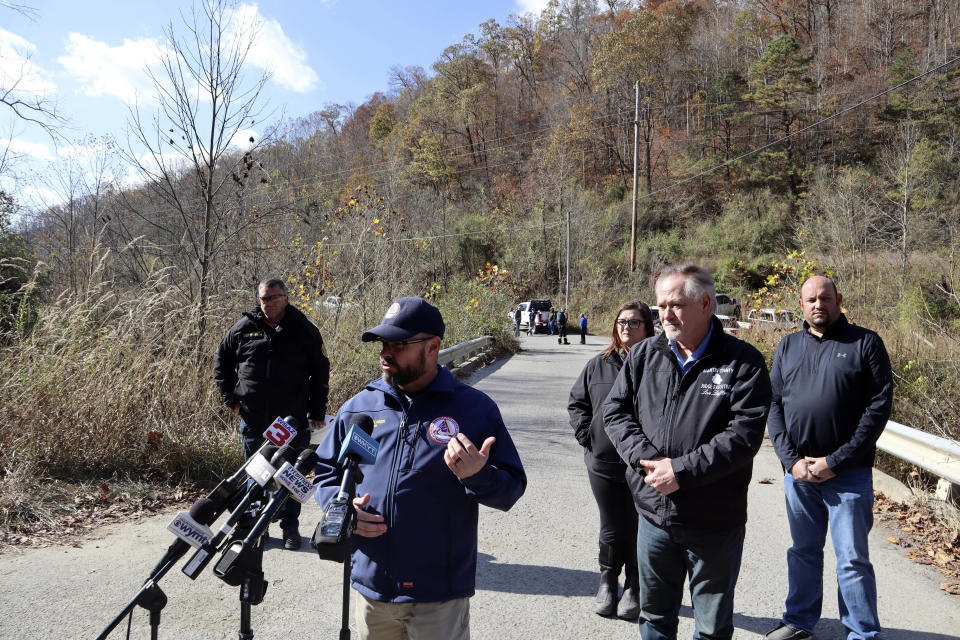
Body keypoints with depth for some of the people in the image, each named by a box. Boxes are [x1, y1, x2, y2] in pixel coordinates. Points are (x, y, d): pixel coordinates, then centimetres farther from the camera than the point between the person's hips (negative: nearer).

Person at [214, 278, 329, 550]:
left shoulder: (304, 330, -1)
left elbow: (320, 372, 5)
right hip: (253, 418, 2)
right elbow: (221, 363, 15)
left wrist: (318, 411, 4)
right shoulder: (244, 328, 2)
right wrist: (231, 398, 6)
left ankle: (290, 526, 22)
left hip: (293, 419, -1)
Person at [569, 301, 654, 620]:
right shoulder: (599, 364, 6)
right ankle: (607, 582, 34)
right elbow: (576, 402, 14)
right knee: (612, 528, 13)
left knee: (640, 529, 10)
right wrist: (586, 435, 2)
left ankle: (634, 588, 29)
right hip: (604, 463, 2)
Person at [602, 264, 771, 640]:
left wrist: (681, 470, -21)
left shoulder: (742, 361, -9)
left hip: (716, 522, -3)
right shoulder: (643, 356, 3)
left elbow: (745, 433, -18)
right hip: (654, 514, 4)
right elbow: (614, 411, 2)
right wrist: (647, 460, -14)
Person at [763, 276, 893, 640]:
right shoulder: (789, 346, 9)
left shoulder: (865, 343, -3)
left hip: (848, 472, -4)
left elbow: (879, 407, -9)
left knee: (852, 559, 3)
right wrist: (792, 459, -6)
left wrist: (834, 461, -13)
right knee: (803, 551, 17)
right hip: (797, 471, 4)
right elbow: (773, 405, 6)